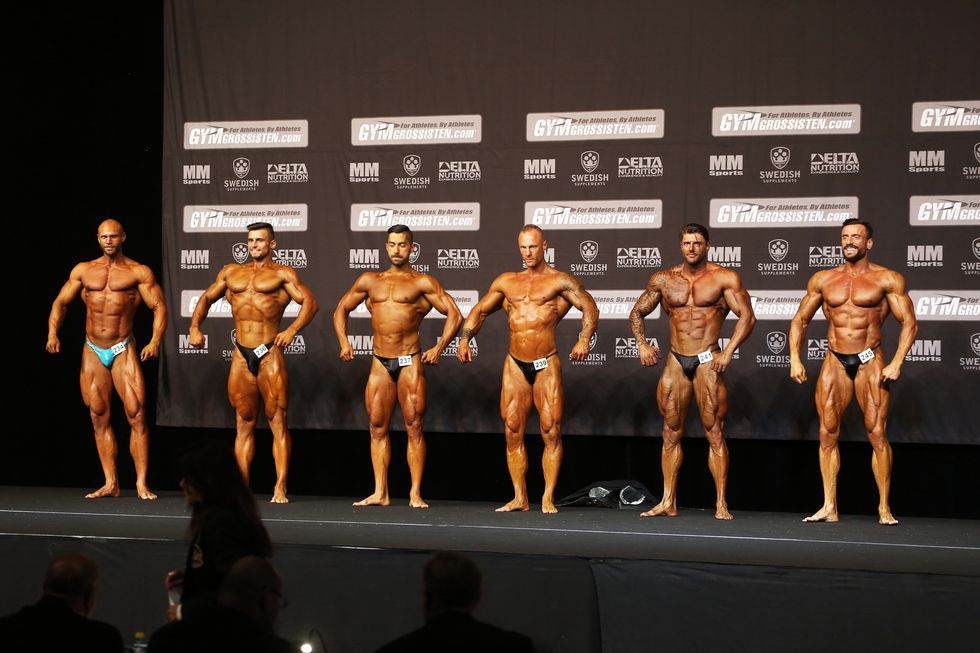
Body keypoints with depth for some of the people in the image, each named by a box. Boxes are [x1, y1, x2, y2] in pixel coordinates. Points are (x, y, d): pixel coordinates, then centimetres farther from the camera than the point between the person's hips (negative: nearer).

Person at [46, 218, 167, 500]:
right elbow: (61, 302, 13)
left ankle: (141, 484, -8)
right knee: (99, 418, 5)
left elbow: (159, 307, -3)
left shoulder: (139, 272, 0)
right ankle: (110, 484, 10)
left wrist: (155, 340, -19)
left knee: (136, 415, -12)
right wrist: (52, 332, -3)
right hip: (92, 352, 4)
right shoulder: (83, 270, 10)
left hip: (123, 350, -4)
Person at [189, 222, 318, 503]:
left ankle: (280, 489, -3)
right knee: (244, 424, 8)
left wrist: (292, 330, -21)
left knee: (277, 422, -3)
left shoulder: (282, 274, 3)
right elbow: (206, 298, 27)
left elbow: (309, 302, -7)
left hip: (269, 353, -4)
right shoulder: (231, 272, 18)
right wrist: (195, 327, 11)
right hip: (241, 355, 4)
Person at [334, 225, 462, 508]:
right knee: (377, 428, 4)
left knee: (414, 427, -3)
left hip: (410, 362, -4)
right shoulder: (370, 280, 14)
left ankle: (415, 494, 0)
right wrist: (343, 342, 9)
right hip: (380, 364, 4)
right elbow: (341, 309, 23)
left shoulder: (422, 282, 1)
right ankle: (380, 493, 9)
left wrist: (439, 347, -13)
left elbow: (454, 314, -3)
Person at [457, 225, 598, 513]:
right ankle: (519, 498, 9)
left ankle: (548, 498, 0)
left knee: (551, 431, -6)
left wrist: (584, 339, -20)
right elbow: (480, 310, 22)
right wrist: (465, 339, 8)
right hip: (515, 365, 4)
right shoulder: (507, 281, 16)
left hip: (546, 365, -4)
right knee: (513, 432, 2)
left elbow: (589, 307, -4)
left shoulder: (559, 281, 3)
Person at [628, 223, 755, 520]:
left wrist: (728, 351, -16)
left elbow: (747, 317, -5)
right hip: (675, 362, 4)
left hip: (707, 362, -4)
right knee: (671, 434, 6)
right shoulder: (663, 279, 9)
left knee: (715, 434, -4)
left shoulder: (724, 278, -1)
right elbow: (637, 313, 17)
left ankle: (721, 503, 1)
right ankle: (668, 502, 11)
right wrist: (642, 344, 2)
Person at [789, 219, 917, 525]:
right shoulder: (823, 279, 9)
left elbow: (909, 322, -2)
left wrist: (896, 363, -12)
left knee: (877, 434, -7)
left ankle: (884, 507, 1)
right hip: (834, 362, 3)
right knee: (828, 434, -1)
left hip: (870, 362, -3)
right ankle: (829, 507, 4)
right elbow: (799, 320, 15)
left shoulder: (887, 279, 0)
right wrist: (794, 358, 4)